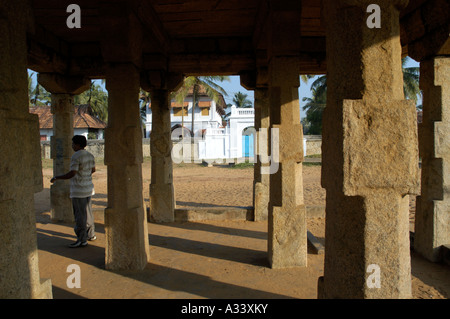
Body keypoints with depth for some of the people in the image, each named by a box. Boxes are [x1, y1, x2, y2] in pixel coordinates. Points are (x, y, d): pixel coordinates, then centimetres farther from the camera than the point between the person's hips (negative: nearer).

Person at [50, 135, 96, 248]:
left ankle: (82, 240, 2)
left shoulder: (76, 157, -18)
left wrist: (56, 178, -11)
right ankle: (91, 234, 28)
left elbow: (71, 174, -23)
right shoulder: (90, 155, 7)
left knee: (80, 215, -3)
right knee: (88, 212, 18)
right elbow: (93, 169, 20)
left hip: (78, 190, -9)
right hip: (88, 189, 9)